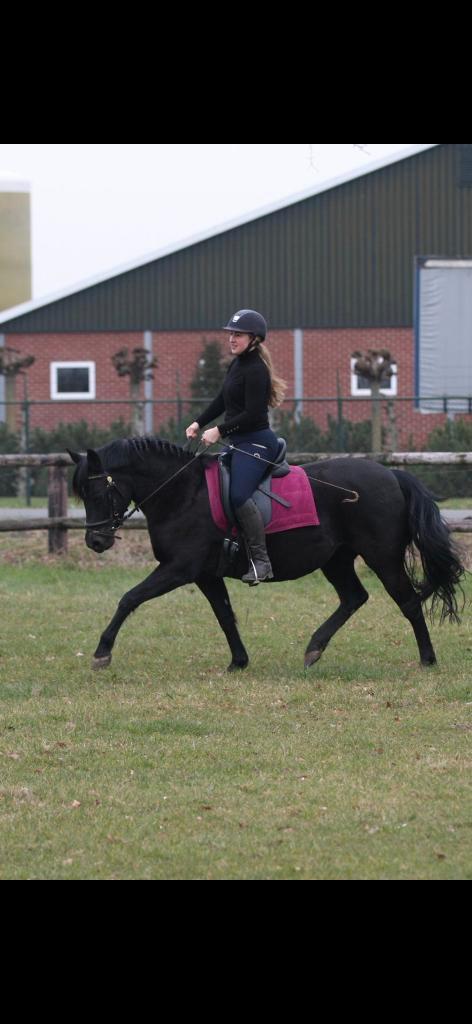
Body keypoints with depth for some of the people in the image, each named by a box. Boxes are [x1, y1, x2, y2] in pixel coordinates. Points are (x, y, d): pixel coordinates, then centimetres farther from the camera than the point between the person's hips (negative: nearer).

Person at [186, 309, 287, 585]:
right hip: (241, 443, 11)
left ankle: (261, 560, -29)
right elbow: (222, 401, 24)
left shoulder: (255, 370, -15)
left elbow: (252, 414, -21)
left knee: (239, 494, -28)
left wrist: (220, 431, -17)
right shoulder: (237, 365, 15)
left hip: (256, 442, -11)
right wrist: (199, 423, 14)